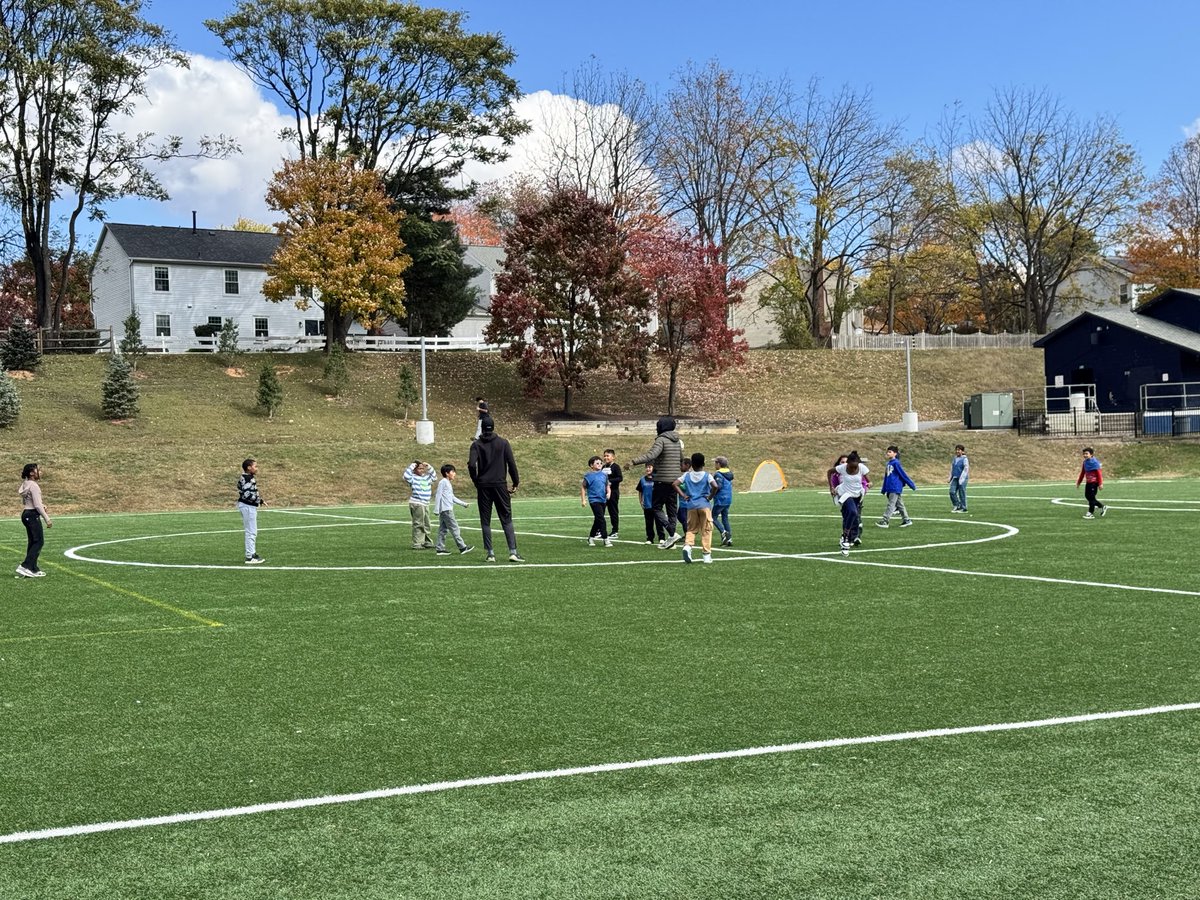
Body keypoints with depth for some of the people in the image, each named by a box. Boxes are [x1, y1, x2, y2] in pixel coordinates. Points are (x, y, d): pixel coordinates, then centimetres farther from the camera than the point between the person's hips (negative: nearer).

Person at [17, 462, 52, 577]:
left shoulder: (25, 484, 12)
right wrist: (47, 519, -16)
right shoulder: (33, 485, -16)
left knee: (33, 542, 13)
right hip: (32, 515, -10)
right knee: (39, 542, -7)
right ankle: (25, 567, -13)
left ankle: (33, 569, 15)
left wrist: (42, 505, 12)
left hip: (26, 514, 10)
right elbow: (37, 505, -19)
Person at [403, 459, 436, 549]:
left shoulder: (426, 477, 13)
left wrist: (429, 467, 11)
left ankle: (428, 543, 26)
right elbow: (406, 476, -23)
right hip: (416, 504, -8)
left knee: (426, 524, 16)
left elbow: (433, 476, 24)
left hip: (425, 504, 8)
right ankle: (417, 544, -5)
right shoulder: (413, 477, -6)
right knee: (418, 525, -7)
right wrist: (411, 466, -16)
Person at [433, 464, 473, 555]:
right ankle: (462, 547, -4)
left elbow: (452, 497, 26)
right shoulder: (443, 482, -9)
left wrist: (463, 504, 25)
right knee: (454, 528, -7)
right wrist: (436, 509, -15)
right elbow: (438, 495, -12)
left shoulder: (449, 483, 21)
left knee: (443, 529, 8)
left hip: (448, 509, 10)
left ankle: (440, 549, 8)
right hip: (446, 509, -10)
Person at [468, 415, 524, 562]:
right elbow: (511, 464, -2)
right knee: (506, 519, 3)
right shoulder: (503, 443, 2)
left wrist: (476, 481, 1)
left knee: (485, 521, 7)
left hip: (483, 487, 0)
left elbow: (471, 464, -13)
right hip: (500, 485, 0)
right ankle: (513, 551, -6)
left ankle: (490, 554, 4)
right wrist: (515, 483, 4)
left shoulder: (476, 445, 1)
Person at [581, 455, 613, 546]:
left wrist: (609, 492, -2)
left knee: (598, 520, 14)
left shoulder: (604, 475, 9)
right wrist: (583, 500, -5)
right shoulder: (589, 476, -6)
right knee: (601, 519, -13)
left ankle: (591, 537, 29)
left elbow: (607, 486, 19)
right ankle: (606, 539, -11)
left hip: (603, 500, 6)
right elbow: (583, 487, 0)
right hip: (594, 500, -6)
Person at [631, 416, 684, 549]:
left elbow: (651, 455, -28)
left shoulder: (661, 440, -12)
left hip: (662, 480, -7)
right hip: (674, 480, 7)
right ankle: (670, 539, 12)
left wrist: (634, 461, -31)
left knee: (657, 508, 0)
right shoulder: (677, 441, 12)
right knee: (672, 509, 10)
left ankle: (672, 534, -14)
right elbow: (681, 458, 25)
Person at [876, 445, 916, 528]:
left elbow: (903, 475, -9)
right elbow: (886, 477, 19)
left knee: (891, 504, -8)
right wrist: (883, 489, 23)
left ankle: (885, 521, -10)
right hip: (890, 488, 8)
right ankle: (906, 520, 19)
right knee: (899, 505, 12)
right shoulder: (888, 464, 12)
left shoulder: (896, 463, -11)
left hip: (895, 488, -8)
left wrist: (912, 485, -4)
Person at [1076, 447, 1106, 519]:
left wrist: (1100, 483, -17)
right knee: (1087, 496, 9)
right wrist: (1078, 482, 21)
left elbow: (1099, 473, -14)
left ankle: (1091, 513, 2)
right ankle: (1102, 507, 23)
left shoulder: (1094, 462, -14)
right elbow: (1082, 473, 18)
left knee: (1091, 497, -6)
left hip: (1094, 482, -8)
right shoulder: (1085, 462, 9)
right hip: (1088, 482, 8)